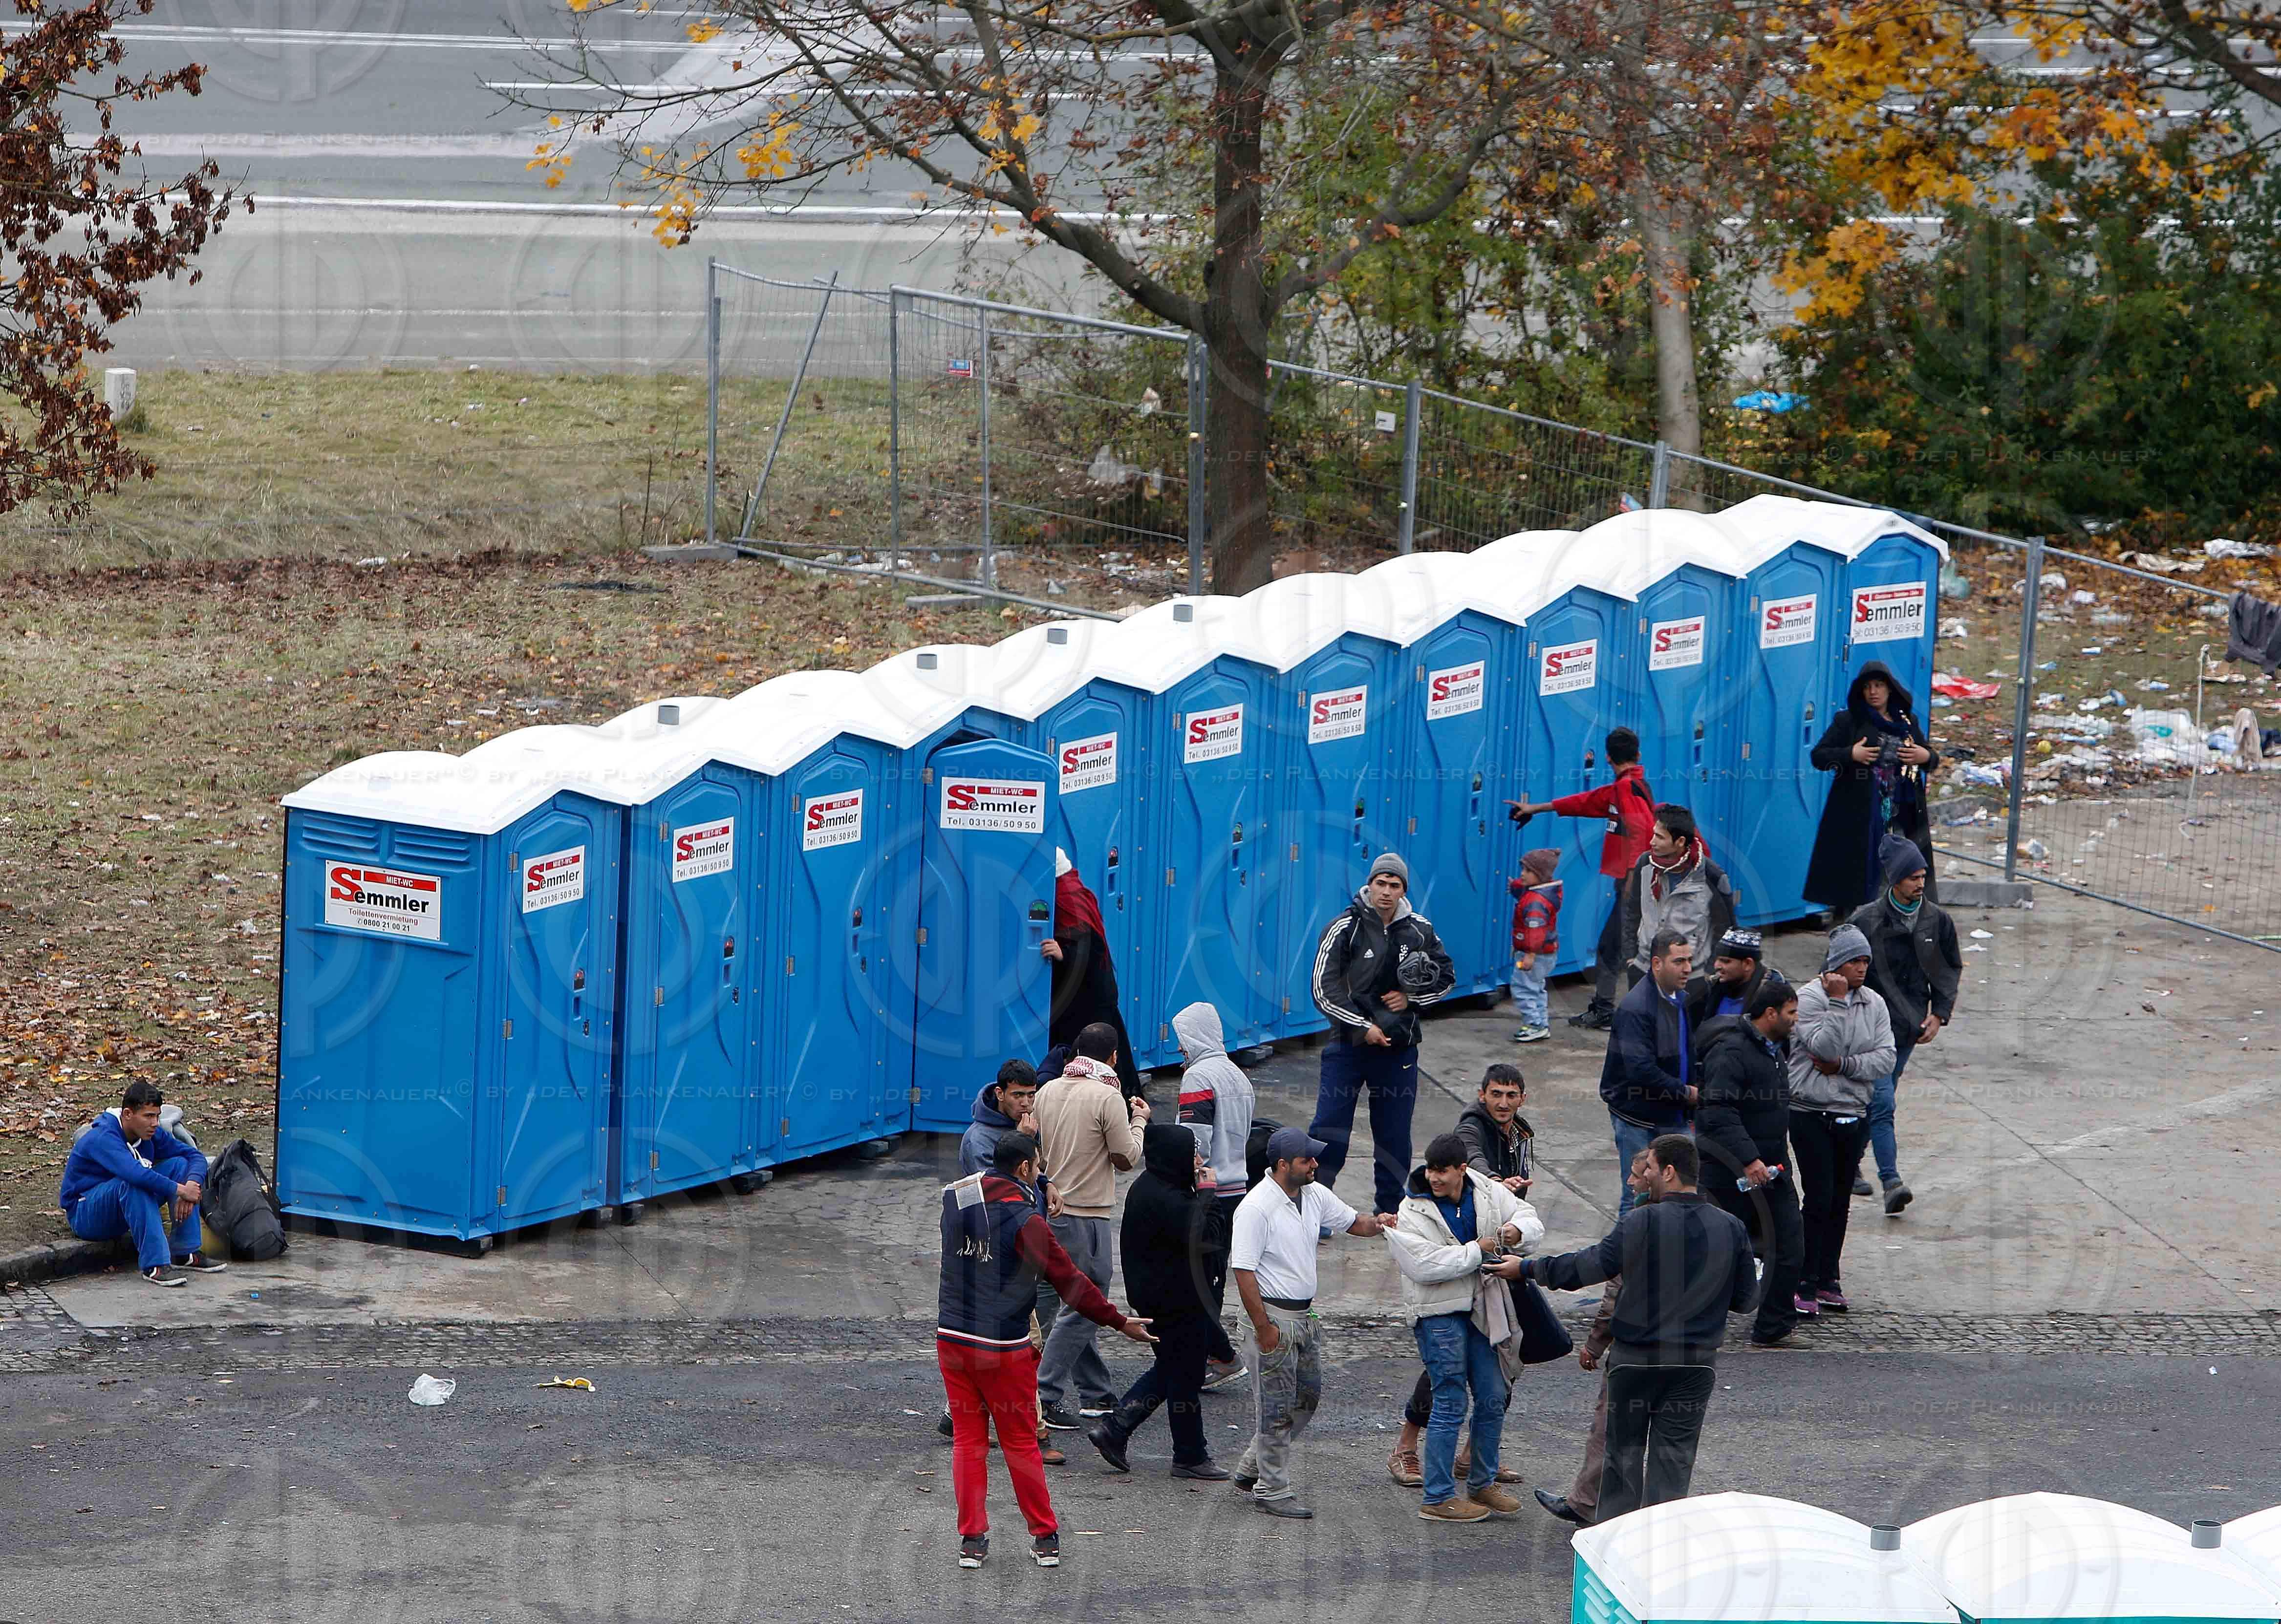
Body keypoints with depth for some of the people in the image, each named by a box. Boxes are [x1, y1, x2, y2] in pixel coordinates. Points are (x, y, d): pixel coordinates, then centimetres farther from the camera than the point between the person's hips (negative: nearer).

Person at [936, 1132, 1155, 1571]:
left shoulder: (955, 1200, 1)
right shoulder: (1025, 1221, -15)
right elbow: (1069, 1280, -12)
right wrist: (1119, 1322, -2)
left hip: (953, 1338, 4)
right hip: (1004, 1348, -4)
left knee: (968, 1439, 10)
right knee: (1020, 1443, 7)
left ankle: (971, 1539, 9)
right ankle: (1045, 1538, 15)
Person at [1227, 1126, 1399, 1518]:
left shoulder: (1314, 1195, 5)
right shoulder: (1257, 1207, -19)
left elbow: (1351, 1221, 19)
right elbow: (1243, 1270, -20)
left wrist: (1375, 1222, -5)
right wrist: (1263, 1327, -21)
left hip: (1305, 1315, 9)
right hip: (1273, 1315, -9)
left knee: (1307, 1398, 15)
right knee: (1276, 1408, -3)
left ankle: (1251, 1470, 27)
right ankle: (1271, 1490, 7)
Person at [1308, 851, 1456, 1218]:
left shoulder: (1419, 931, 1)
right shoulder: (1345, 928, -9)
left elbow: (1446, 976, 14)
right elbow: (1324, 990, -10)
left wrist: (1412, 998, -4)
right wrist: (1364, 1027, -14)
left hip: (1398, 1047, 3)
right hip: (1348, 1045, -3)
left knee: (1395, 1133, 9)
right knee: (1329, 1129, -7)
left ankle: (1391, 1207, 22)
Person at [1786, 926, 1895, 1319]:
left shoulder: (1874, 1004, 7)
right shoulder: (1809, 999, -7)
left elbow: (1885, 1060, -1)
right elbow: (1824, 1047, -20)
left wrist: (1842, 1065, -13)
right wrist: (1837, 1001, -20)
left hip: (1854, 1115, 5)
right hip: (1811, 1113, -5)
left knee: (1840, 1201, 10)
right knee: (1818, 1200, -9)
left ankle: (1827, 1281, 18)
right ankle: (1805, 1285, -4)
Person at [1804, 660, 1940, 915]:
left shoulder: (1908, 722, 15)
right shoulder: (1848, 721, 5)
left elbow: (1931, 758, 23)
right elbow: (1819, 756, 1)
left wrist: (1926, 757, -1)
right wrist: (1851, 755, -15)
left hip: (1901, 815, 3)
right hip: (1857, 815, -3)